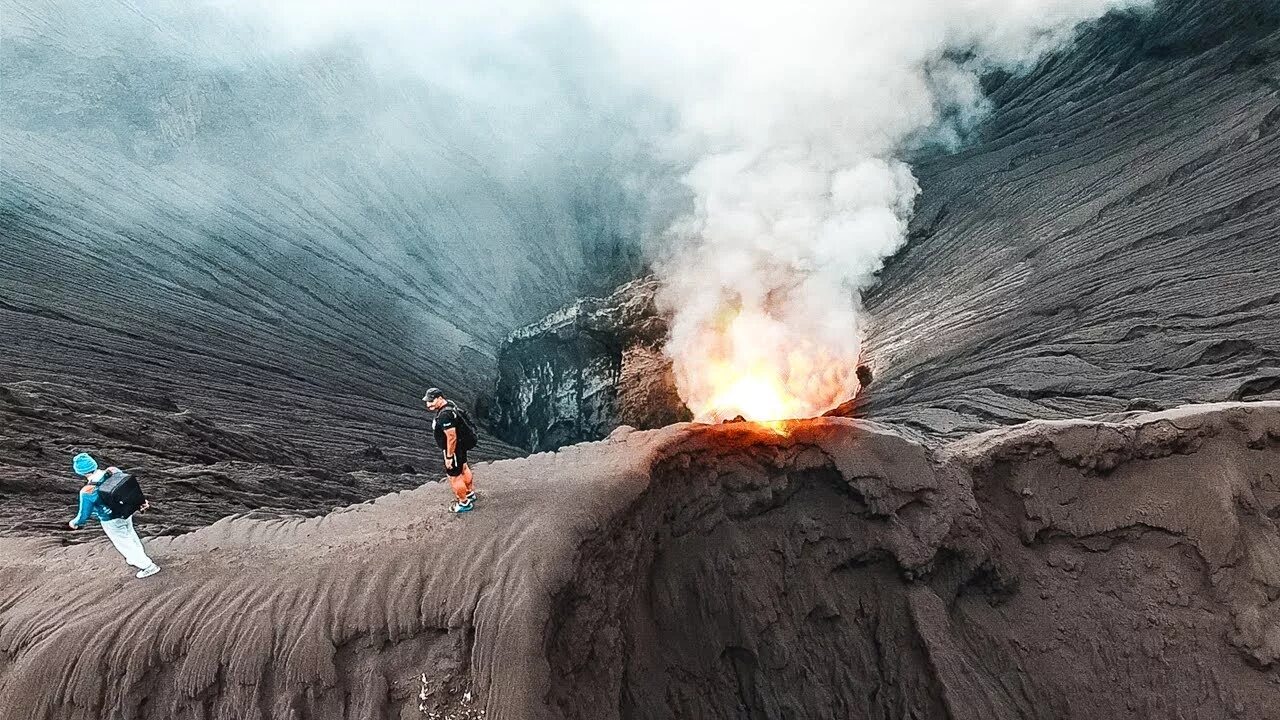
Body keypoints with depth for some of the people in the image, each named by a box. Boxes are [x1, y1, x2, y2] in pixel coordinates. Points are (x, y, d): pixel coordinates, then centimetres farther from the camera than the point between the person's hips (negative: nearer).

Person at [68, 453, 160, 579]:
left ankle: (148, 566, 29)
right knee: (130, 535, 31)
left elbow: (84, 516, -17)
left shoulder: (87, 492, -32)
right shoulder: (113, 471, -19)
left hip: (112, 522, -6)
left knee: (124, 544, 17)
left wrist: (74, 523, 4)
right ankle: (137, 558, 55)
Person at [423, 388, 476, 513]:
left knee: (454, 476, 5)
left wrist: (449, 457, -25)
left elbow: (452, 437, -33)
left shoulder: (445, 416, -34)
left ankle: (464, 503, 22)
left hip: (454, 448, -11)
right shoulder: (448, 404, -2)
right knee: (463, 468, 28)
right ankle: (470, 493, 49)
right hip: (462, 445, 11)